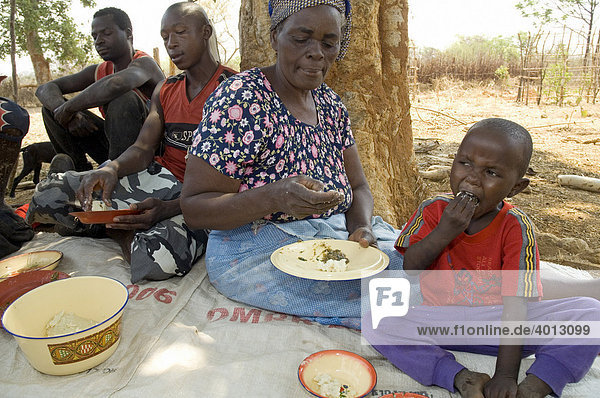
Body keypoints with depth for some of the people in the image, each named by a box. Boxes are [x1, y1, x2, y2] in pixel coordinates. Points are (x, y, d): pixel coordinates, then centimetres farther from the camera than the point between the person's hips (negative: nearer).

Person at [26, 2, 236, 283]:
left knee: (160, 257, -36)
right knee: (48, 193, -9)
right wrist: (112, 169, -20)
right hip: (159, 178, 5)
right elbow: (143, 149, 6)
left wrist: (169, 208, -28)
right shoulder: (165, 91, 15)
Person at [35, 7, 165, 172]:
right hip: (114, 143, 7)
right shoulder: (98, 72, 8)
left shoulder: (144, 64, -14)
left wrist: (68, 108, -25)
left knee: (124, 98, -33)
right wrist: (65, 112, -20)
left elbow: (116, 84, -39)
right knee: (51, 106, 4)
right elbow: (44, 89, 4)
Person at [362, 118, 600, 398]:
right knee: (374, 324, -23)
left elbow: (515, 304, -18)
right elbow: (409, 269, -9)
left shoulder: (516, 228, -12)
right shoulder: (434, 210, -5)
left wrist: (506, 374, -24)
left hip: (496, 322, 0)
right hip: (441, 322, 1)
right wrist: (444, 233, -24)